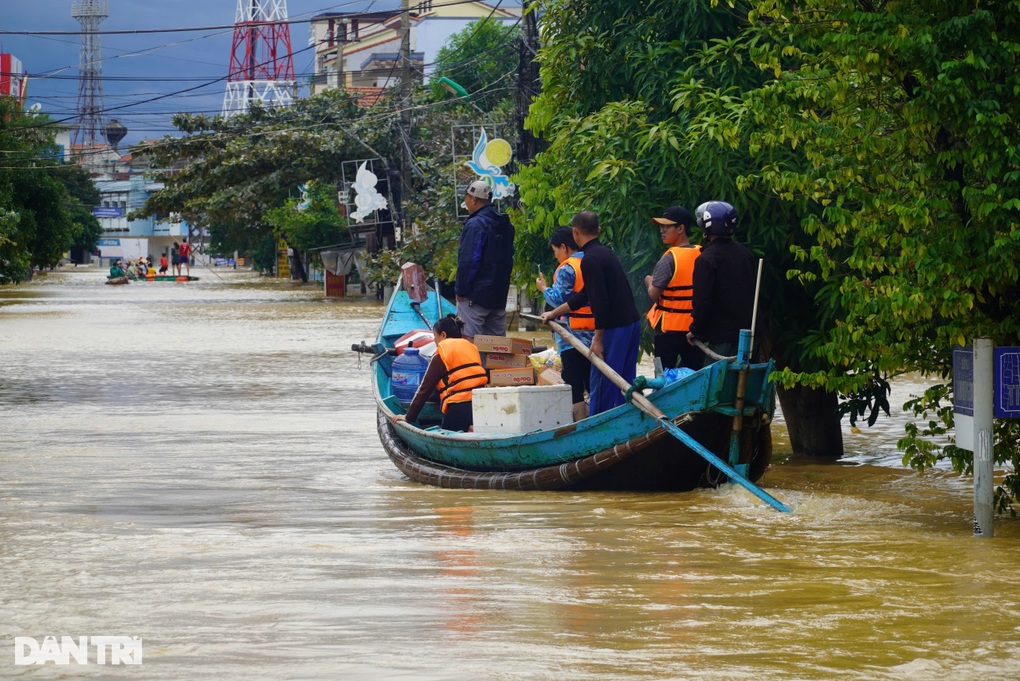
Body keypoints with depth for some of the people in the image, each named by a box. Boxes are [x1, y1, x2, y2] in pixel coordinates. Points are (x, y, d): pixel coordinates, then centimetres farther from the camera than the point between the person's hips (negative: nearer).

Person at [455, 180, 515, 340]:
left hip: (476, 296, -9)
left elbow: (468, 261, -19)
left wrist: (461, 290, -11)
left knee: (468, 339, -10)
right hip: (499, 295, 9)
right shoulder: (505, 225, 13)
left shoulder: (475, 224, -15)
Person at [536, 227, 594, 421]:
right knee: (594, 386, 11)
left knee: (575, 390, -5)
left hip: (573, 337, -7)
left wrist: (544, 289, 4)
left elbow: (559, 299, -14)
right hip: (595, 336, 7)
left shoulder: (566, 269, -10)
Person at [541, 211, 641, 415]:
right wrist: (554, 313, 34)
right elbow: (584, 296, 26)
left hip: (614, 328, -9)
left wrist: (598, 338, -17)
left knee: (600, 385, -3)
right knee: (625, 383, 14)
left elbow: (600, 301, -21)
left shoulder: (590, 259, -14)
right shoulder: (605, 253, 17)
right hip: (632, 322, 9)